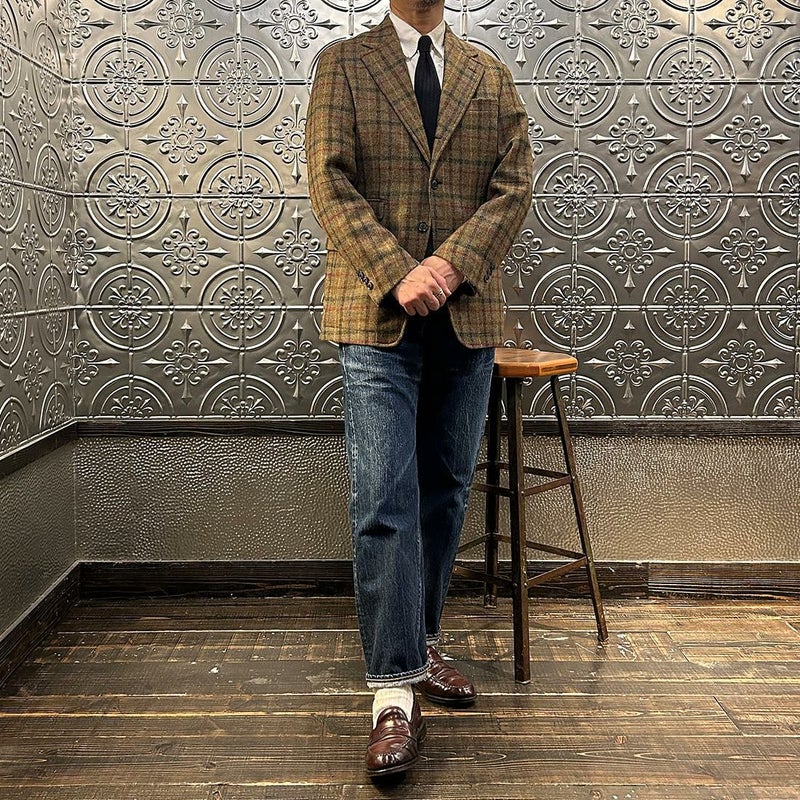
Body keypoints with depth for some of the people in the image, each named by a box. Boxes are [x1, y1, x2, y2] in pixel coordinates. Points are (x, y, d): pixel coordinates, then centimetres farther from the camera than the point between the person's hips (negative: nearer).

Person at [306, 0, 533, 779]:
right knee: (384, 503, -8)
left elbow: (514, 187, 5)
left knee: (445, 492, 10)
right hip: (376, 314, -3)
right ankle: (394, 691, -3)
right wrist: (397, 274, -16)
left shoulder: (490, 77, 15)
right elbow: (329, 181, -4)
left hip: (468, 314, 4)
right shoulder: (343, 63, 7)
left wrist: (453, 261, -12)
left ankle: (418, 646, 25)